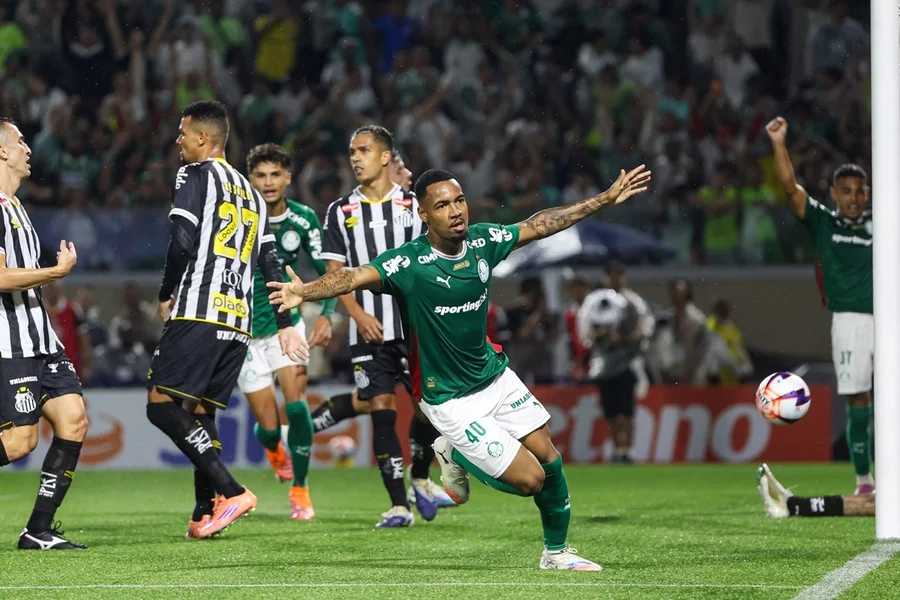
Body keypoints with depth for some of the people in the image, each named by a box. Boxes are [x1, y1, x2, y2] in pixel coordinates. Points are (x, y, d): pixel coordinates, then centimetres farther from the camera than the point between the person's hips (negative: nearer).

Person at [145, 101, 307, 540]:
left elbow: (182, 242, -12)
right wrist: (286, 325, 23)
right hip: (238, 323, 8)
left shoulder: (196, 175, 0)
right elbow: (271, 265, 22)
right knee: (200, 412, 11)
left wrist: (165, 295, 2)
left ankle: (229, 492, -22)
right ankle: (205, 515, 1)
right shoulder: (250, 193, 23)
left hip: (198, 314, -8)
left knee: (162, 405, -11)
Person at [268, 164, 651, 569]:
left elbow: (540, 225, 8)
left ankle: (556, 552, 27)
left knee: (548, 459, 3)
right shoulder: (409, 263, -24)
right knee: (529, 478, -10)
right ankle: (456, 455, 19)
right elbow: (355, 277, -39)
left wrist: (607, 198, 14)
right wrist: (305, 291, -59)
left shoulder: (481, 241, -6)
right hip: (450, 398, -6)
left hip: (494, 375, 6)